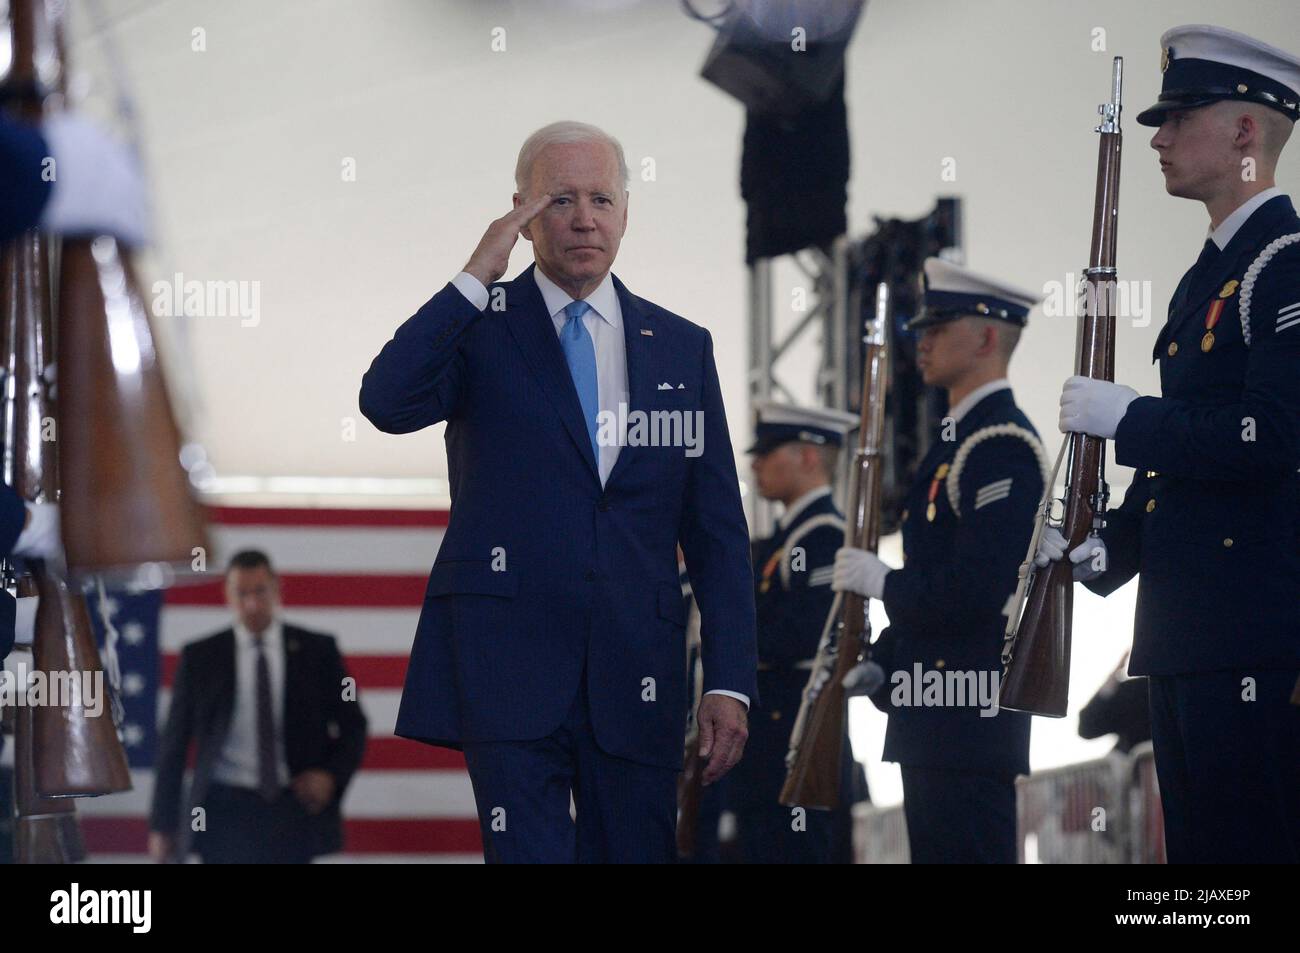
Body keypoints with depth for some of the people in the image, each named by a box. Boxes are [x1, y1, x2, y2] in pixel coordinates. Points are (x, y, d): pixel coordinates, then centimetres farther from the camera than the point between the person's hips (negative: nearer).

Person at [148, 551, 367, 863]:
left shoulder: (317, 650, 5)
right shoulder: (200, 658, 4)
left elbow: (352, 726, 12)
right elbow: (174, 744, 7)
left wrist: (332, 776, -6)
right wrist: (162, 824, 4)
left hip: (295, 811, 1)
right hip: (227, 812, 0)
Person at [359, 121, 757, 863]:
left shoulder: (682, 348, 14)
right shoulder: (477, 329, 6)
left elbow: (718, 531, 12)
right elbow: (387, 404, -15)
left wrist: (730, 683, 3)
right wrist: (477, 278, -13)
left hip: (636, 678, 3)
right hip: (509, 664, -3)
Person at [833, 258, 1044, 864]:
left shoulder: (1002, 445, -13)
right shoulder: (959, 438, 20)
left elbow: (979, 587, -23)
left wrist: (883, 582, -12)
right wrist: (878, 661, 16)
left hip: (971, 709, -11)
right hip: (931, 705, 11)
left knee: (968, 853, -11)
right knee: (935, 851, 11)